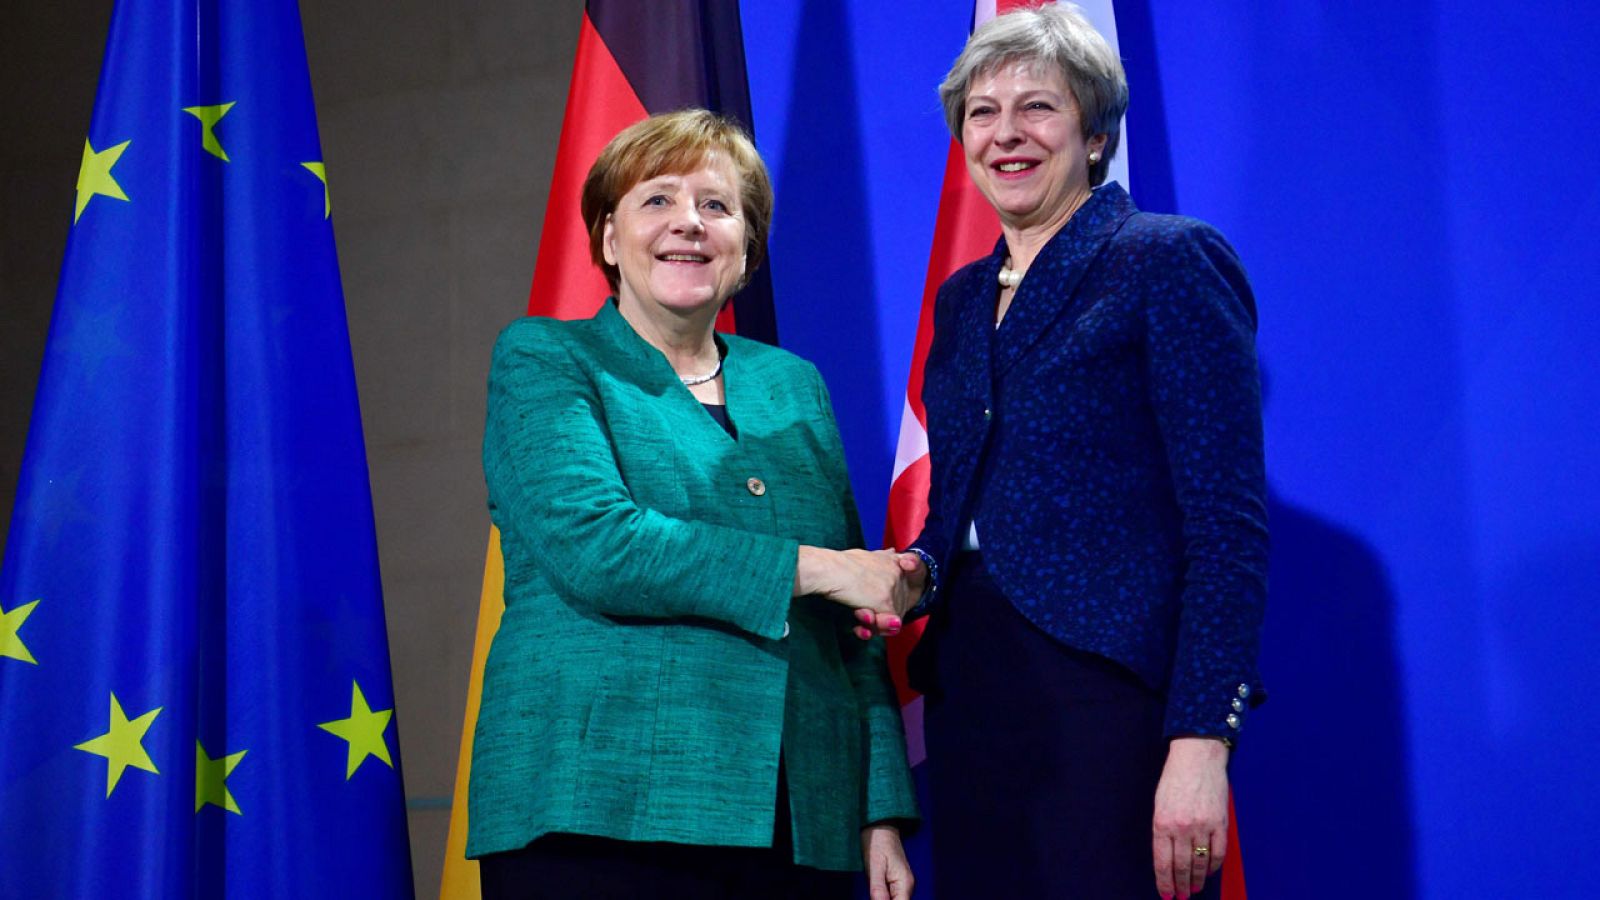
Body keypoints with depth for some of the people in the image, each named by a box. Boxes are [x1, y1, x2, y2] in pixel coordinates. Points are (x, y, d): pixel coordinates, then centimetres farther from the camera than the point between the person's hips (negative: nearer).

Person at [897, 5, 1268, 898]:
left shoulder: (1171, 261, -4)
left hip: (1110, 694, -6)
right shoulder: (964, 297, 17)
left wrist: (1201, 741, -19)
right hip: (971, 691, 7)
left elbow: (1230, 523, -11)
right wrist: (913, 573, 1)